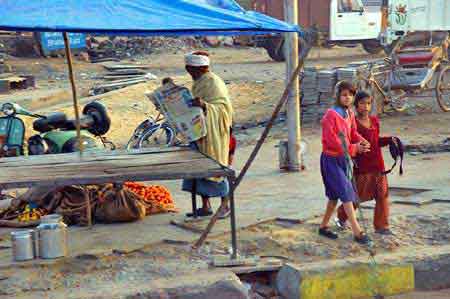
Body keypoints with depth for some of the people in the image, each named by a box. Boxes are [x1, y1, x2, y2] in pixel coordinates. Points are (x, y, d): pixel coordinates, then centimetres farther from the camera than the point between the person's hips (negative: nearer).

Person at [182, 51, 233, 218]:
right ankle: (205, 207, 13)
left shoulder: (213, 82, -15)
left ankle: (225, 205, 9)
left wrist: (205, 106, -36)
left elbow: (224, 107, -23)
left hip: (213, 134, -9)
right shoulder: (199, 82, 13)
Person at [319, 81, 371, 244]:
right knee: (346, 192, -11)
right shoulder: (331, 115, -19)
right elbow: (332, 141, -23)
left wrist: (361, 141, -11)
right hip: (331, 159, -8)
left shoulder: (350, 114, 6)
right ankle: (357, 231, -8)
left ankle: (324, 226, 30)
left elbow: (353, 133, 12)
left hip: (343, 158, 8)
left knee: (335, 194, 16)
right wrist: (354, 148, -22)